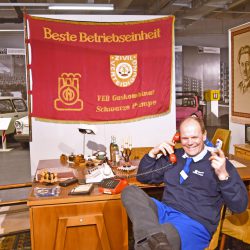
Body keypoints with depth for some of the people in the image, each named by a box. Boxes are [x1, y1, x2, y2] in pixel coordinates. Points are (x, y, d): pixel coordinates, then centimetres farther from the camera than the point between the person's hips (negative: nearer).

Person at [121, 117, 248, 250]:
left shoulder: (219, 162, 2)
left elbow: (240, 206, -5)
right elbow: (143, 177, 25)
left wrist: (223, 175, -21)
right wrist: (153, 153, 7)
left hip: (195, 222, -7)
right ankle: (154, 237, -42)